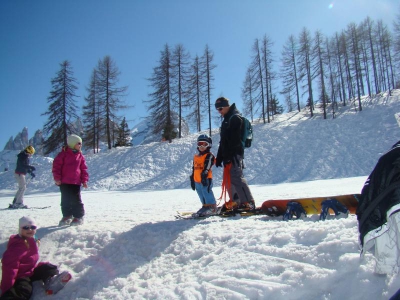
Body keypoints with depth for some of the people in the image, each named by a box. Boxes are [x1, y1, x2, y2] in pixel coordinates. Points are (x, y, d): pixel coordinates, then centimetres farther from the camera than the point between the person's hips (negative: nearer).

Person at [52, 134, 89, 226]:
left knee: (76, 200, 1)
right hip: (64, 182, -1)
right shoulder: (63, 154, -2)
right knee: (65, 200, 8)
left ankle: (78, 217, 11)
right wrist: (57, 178, -8)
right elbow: (56, 165, -3)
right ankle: (67, 216, 22)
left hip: (76, 182, 1)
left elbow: (83, 169, 8)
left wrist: (84, 180, 1)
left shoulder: (80, 156, 6)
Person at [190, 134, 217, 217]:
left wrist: (204, 174, -31)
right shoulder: (196, 157, 19)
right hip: (197, 180, 8)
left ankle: (211, 207, 1)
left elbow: (207, 166, -18)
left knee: (207, 193, -7)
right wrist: (192, 179, 20)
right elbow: (193, 169, 22)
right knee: (201, 195, 13)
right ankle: (205, 206, 24)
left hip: (206, 179, -8)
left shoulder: (209, 156, -4)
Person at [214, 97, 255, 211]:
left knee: (236, 177, -16)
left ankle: (248, 203, -15)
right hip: (228, 156, 10)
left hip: (234, 154, -10)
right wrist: (219, 157, 19)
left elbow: (234, 139, -18)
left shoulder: (235, 118, -7)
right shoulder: (226, 120, 24)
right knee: (228, 179, 11)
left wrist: (229, 155, -23)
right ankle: (235, 202, 19)